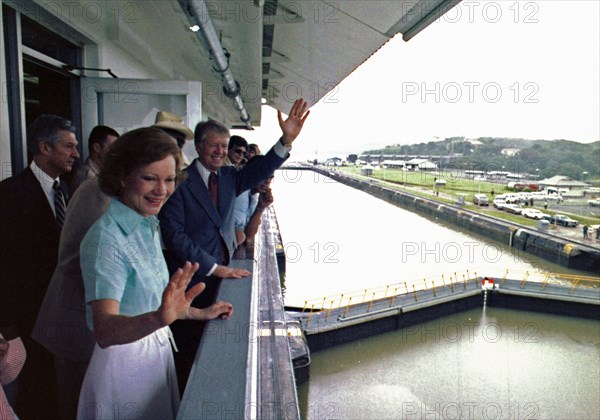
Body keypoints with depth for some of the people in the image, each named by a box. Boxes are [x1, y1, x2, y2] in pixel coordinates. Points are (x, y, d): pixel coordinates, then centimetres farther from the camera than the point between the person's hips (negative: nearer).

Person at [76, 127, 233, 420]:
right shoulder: (106, 239, -23)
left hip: (157, 351, 8)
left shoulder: (149, 226, 4)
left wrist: (201, 313, 16)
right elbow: (104, 331, -33)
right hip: (124, 361, -8)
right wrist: (159, 318, -50)